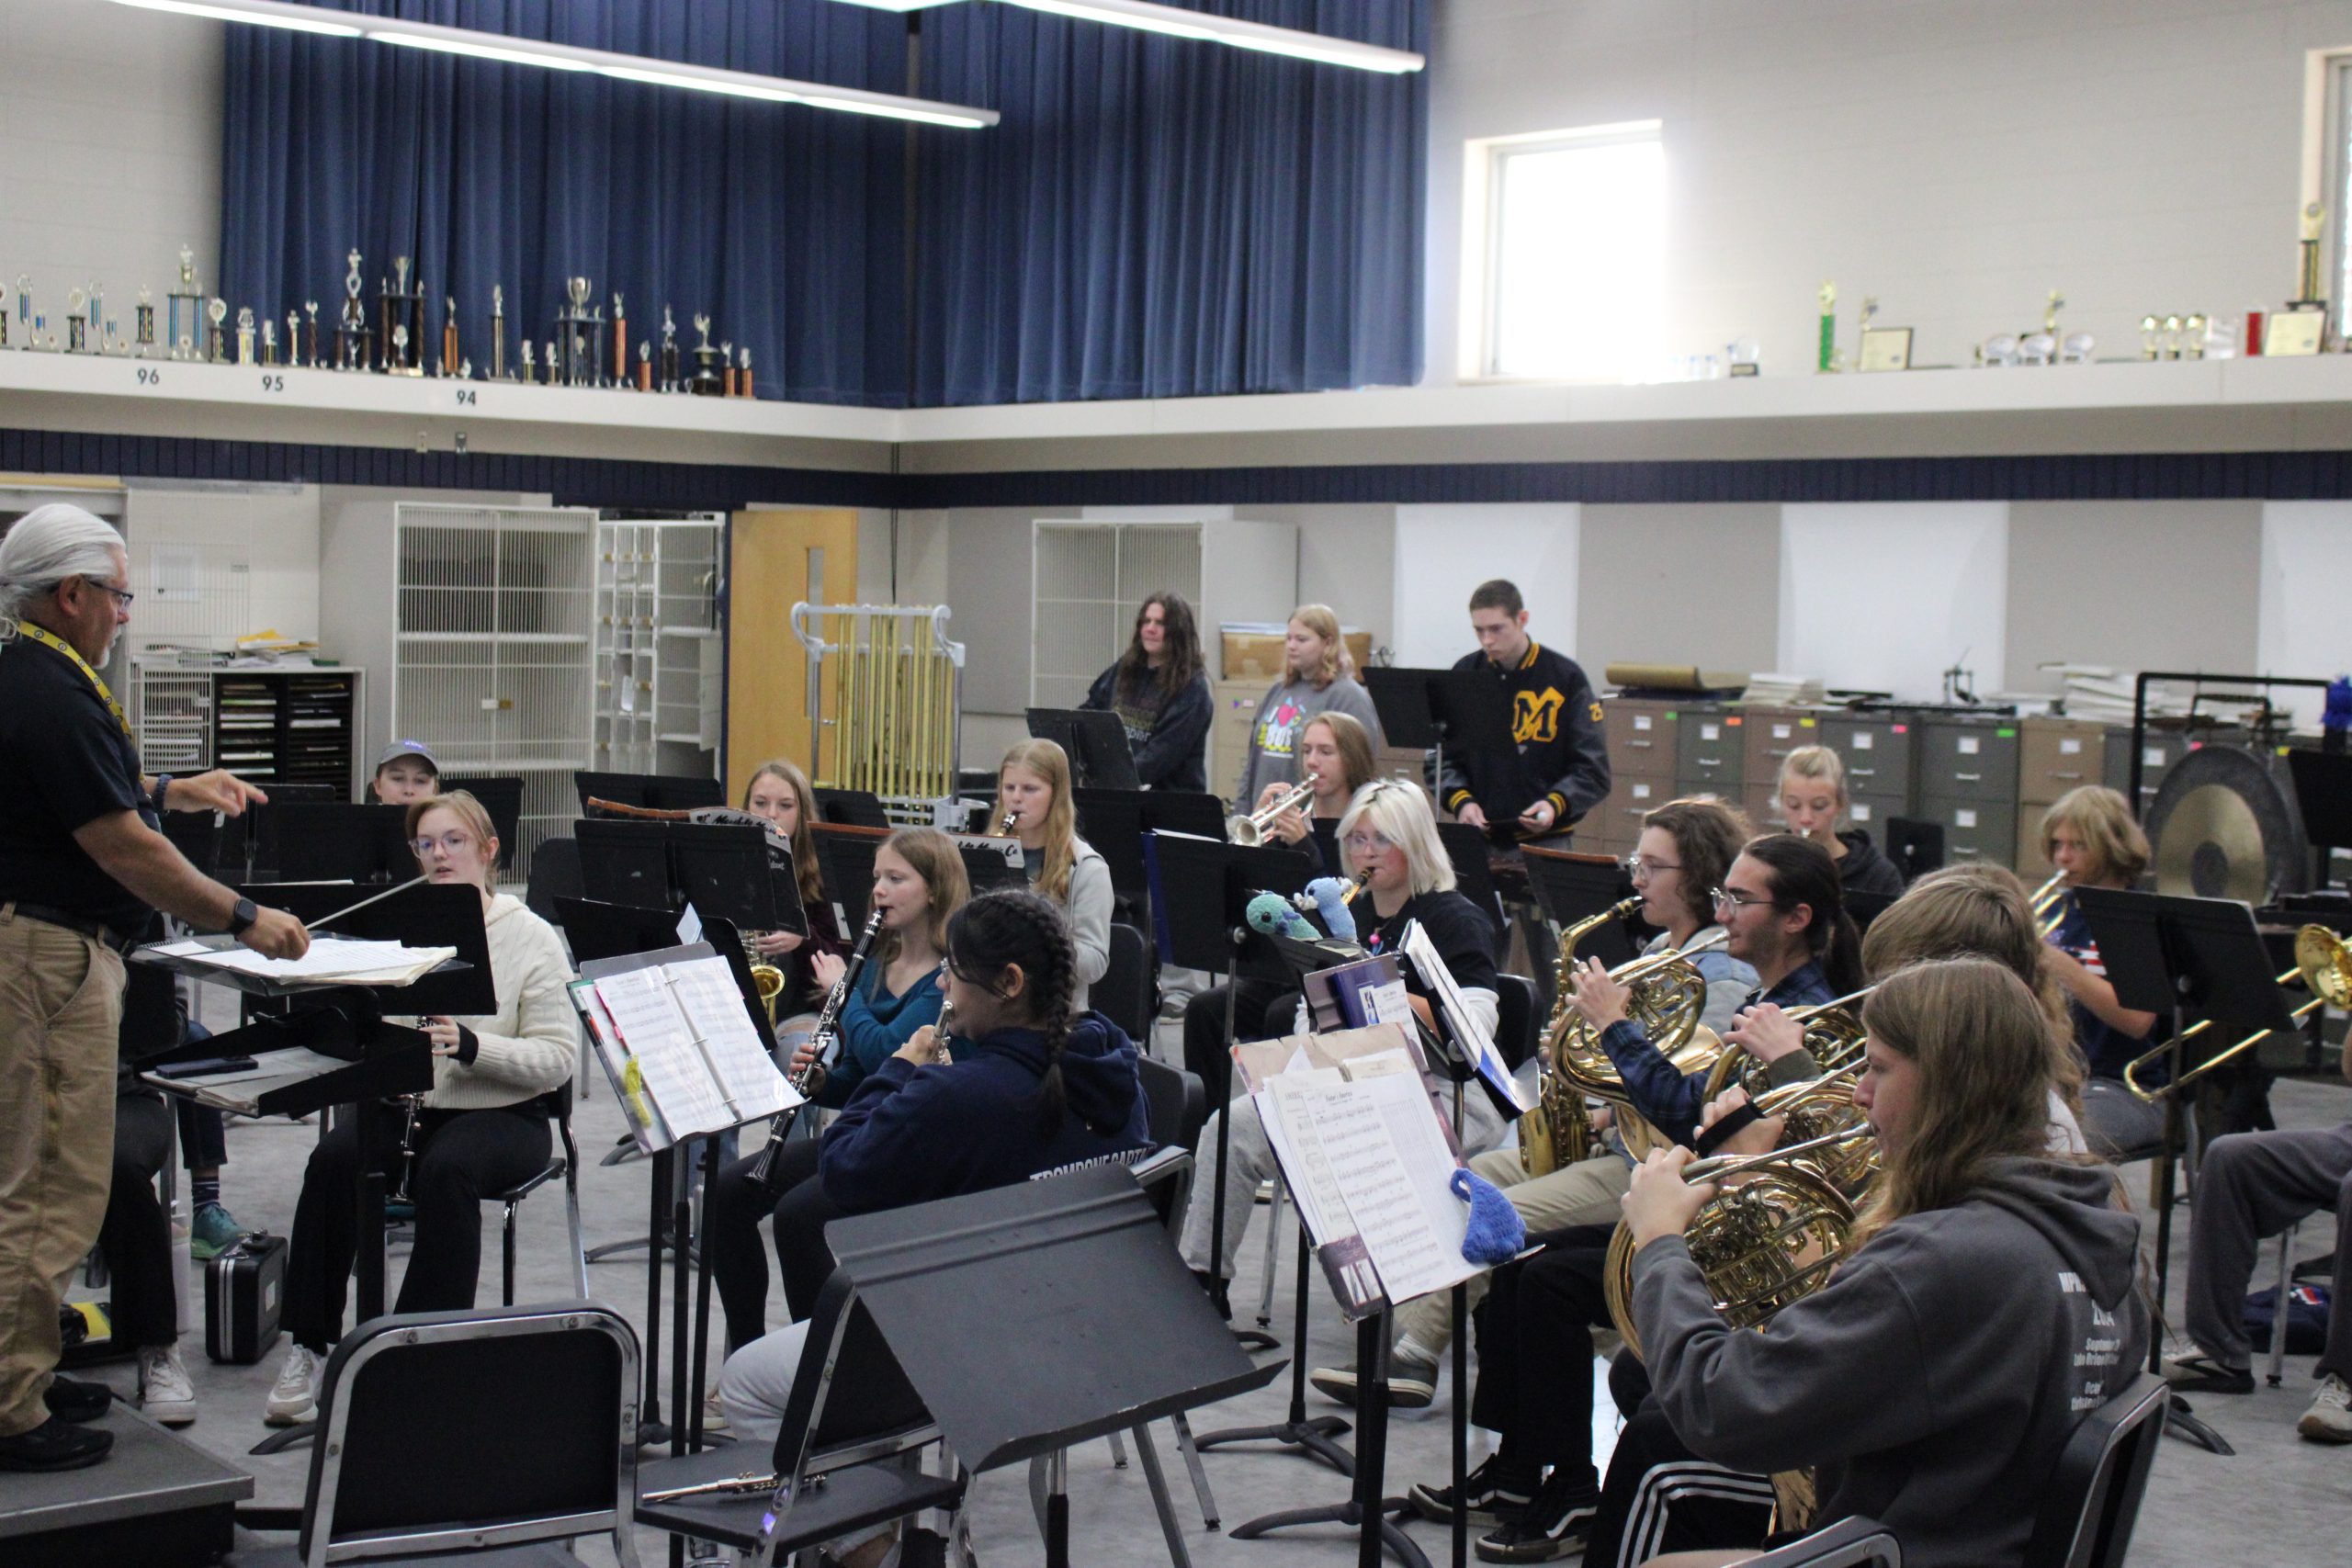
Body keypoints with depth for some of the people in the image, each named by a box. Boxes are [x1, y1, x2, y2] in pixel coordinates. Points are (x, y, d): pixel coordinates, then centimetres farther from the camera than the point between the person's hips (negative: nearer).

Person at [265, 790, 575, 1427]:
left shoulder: (531, 938, -2)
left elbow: (558, 1058, -9)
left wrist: (470, 1045, -24)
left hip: (500, 1114, -3)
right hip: (405, 1105, 3)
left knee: (446, 1168, -35)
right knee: (333, 1157, -26)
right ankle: (308, 1345, -17)